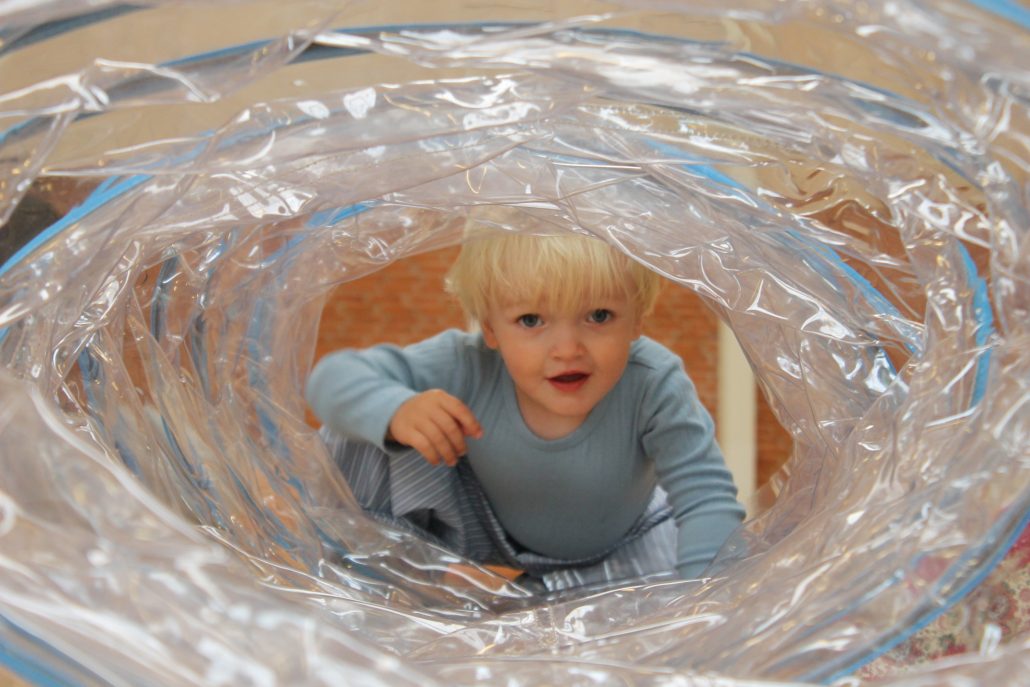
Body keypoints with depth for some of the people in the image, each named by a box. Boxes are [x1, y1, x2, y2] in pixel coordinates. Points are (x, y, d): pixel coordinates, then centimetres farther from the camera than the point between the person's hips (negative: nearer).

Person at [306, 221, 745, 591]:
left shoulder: (655, 386, -35)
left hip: (608, 550, 1)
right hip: (486, 537, -1)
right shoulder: (467, 366, -32)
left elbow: (707, 499, -36)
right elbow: (334, 376, -28)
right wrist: (394, 410, -51)